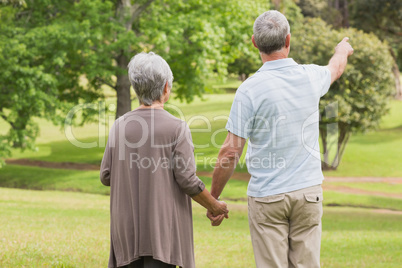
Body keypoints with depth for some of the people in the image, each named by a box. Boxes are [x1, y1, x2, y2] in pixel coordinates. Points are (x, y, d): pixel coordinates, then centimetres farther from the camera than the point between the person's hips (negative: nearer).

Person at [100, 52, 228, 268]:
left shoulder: (120, 126, 0)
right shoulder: (176, 128, -11)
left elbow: (106, 176, 3)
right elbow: (187, 180, -12)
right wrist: (214, 206, 4)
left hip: (127, 226, 5)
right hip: (162, 225, -4)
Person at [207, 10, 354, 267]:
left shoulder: (250, 89, -13)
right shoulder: (310, 77, -1)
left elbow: (231, 152, -12)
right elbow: (335, 68, 27)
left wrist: (213, 199, 0)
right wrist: (343, 50, 51)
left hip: (267, 197, -3)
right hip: (308, 190, 3)